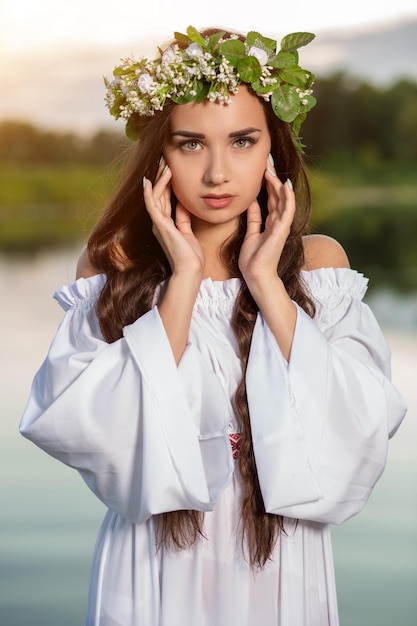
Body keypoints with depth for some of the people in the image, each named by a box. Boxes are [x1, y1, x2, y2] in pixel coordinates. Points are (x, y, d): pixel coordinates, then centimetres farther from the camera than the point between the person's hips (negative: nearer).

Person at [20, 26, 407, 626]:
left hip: (281, 561, 1)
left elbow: (358, 431, -16)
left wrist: (265, 280, -17)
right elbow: (108, 436, -19)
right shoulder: (112, 266, -7)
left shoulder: (319, 261, -4)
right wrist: (183, 278, -19)